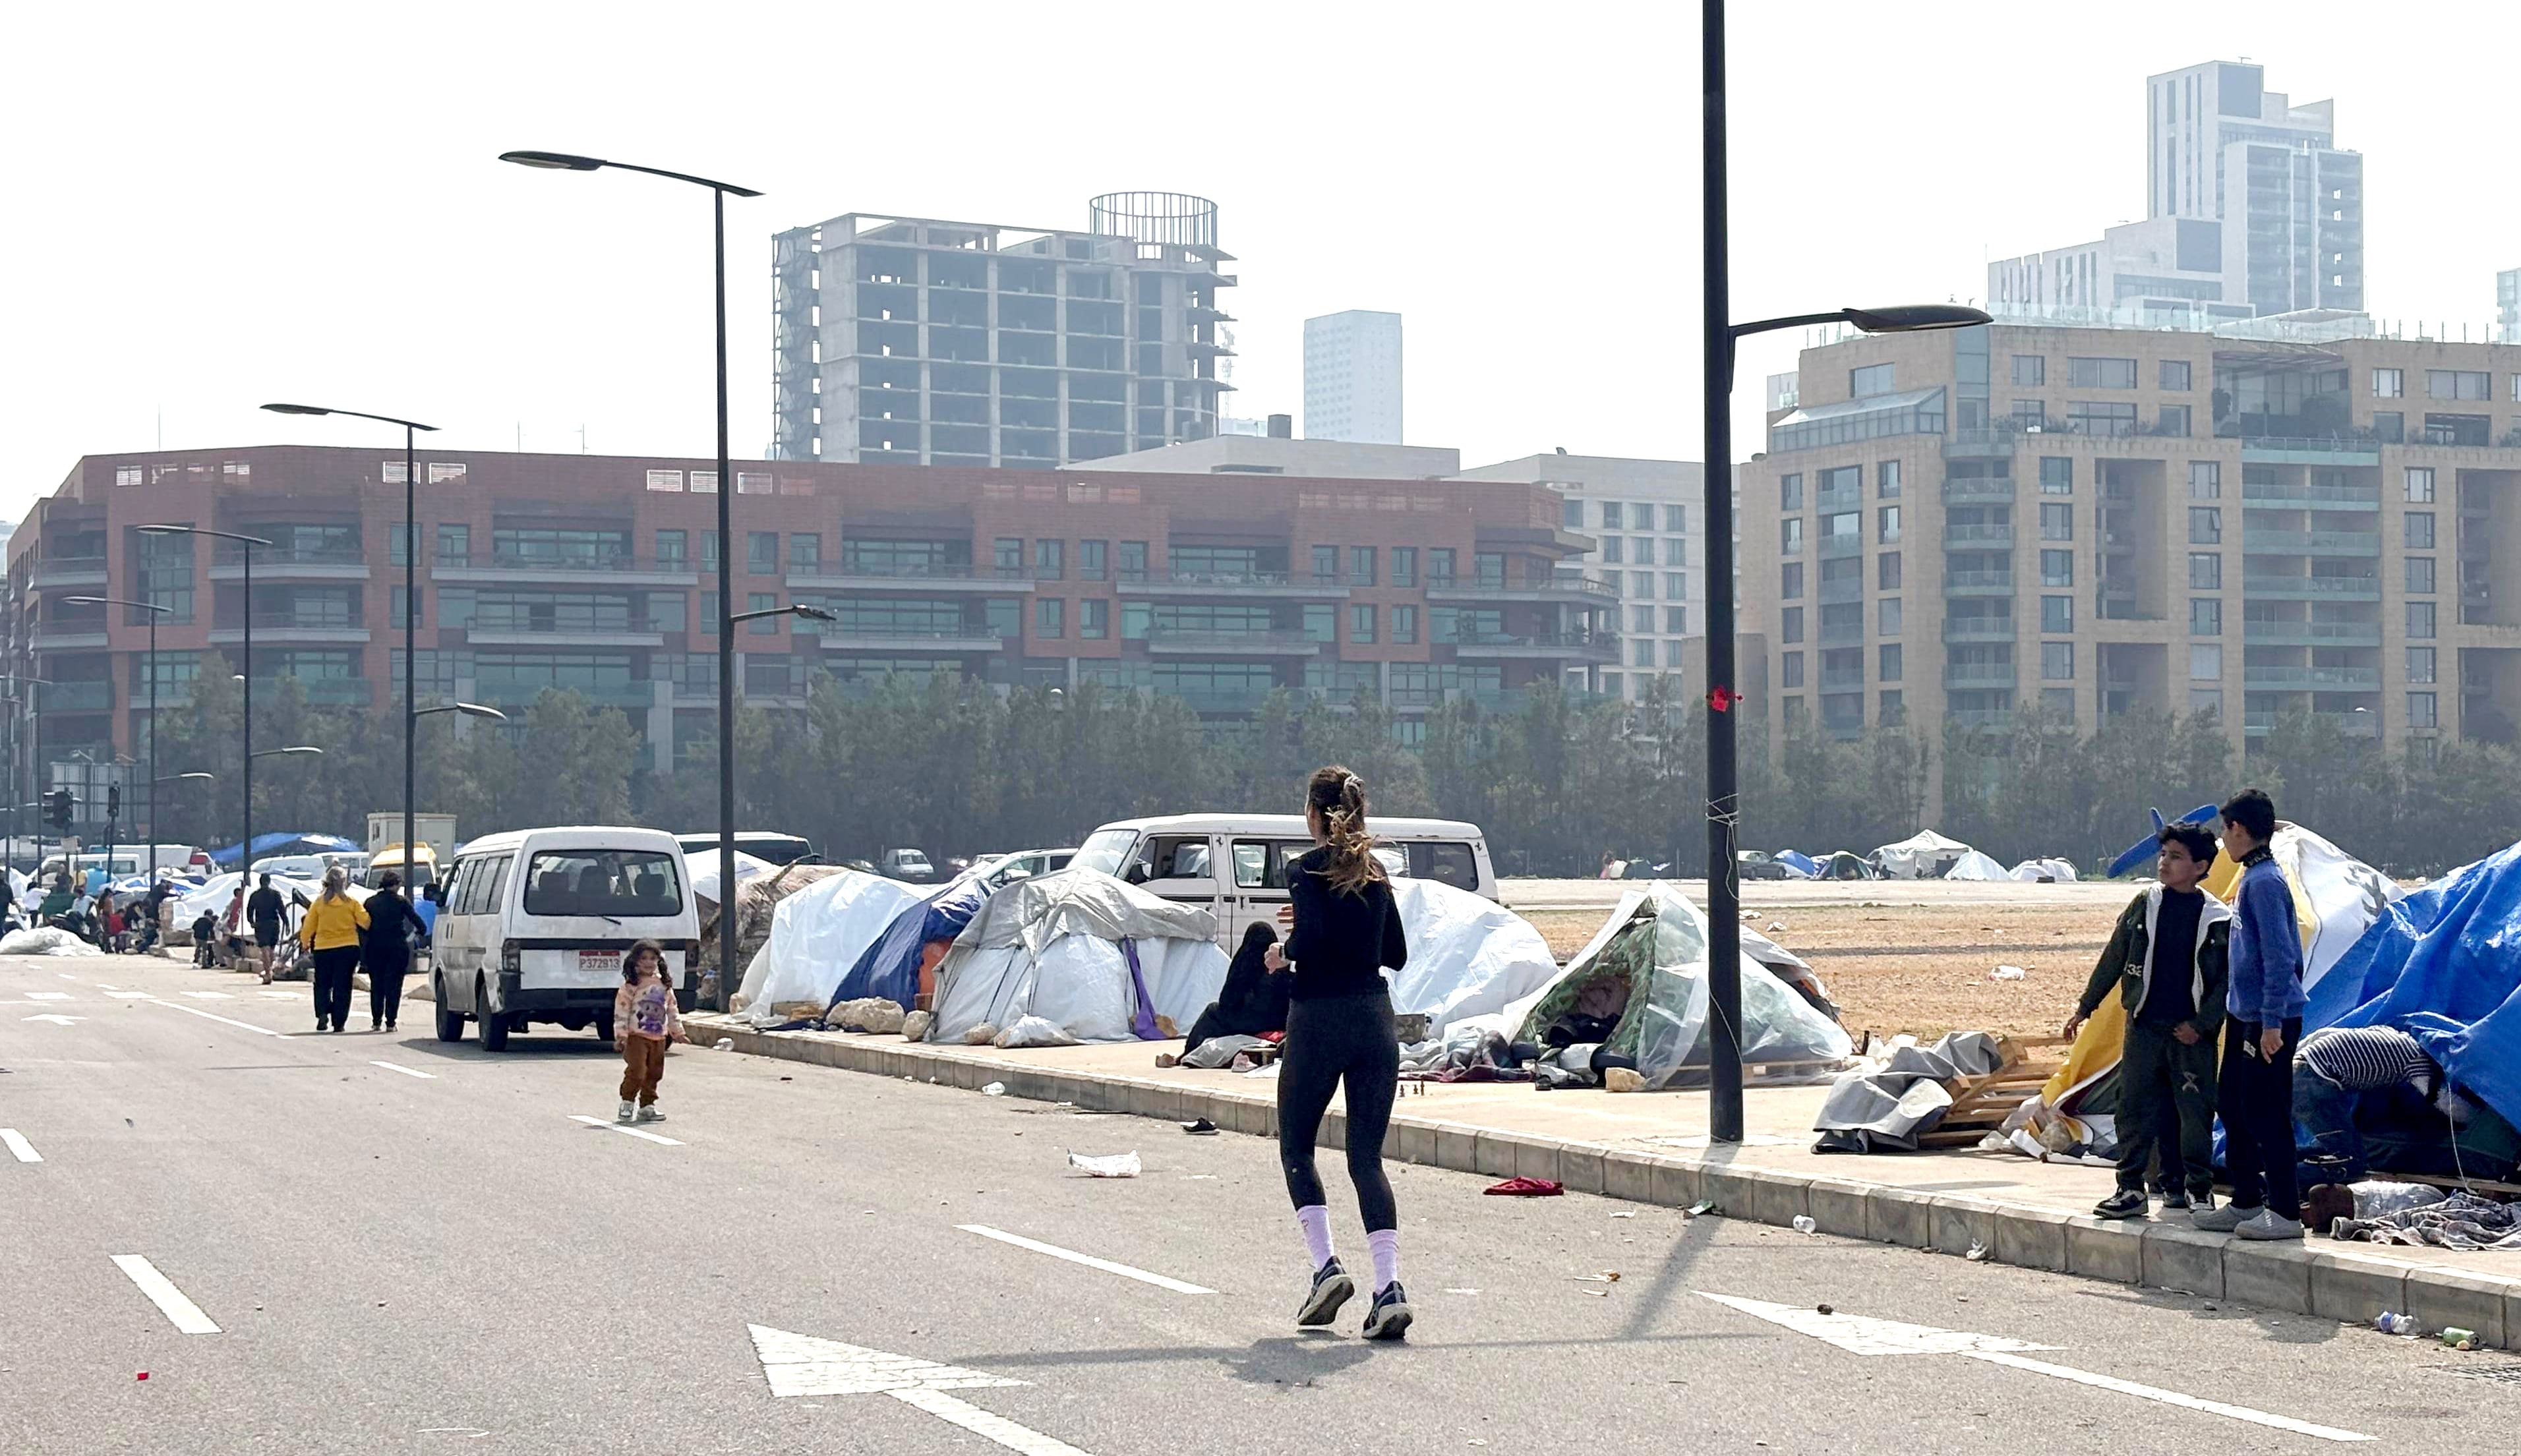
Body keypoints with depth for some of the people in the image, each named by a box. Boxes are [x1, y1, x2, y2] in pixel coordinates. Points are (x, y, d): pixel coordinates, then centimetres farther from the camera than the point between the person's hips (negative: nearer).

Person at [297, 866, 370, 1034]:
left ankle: (323, 1013, -9)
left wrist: (305, 943, 20)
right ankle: (339, 1022, 2)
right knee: (342, 986, 5)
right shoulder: (351, 903, -4)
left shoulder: (319, 902, -1)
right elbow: (366, 922, -8)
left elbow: (308, 927, 3)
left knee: (322, 984, 14)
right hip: (348, 948, -1)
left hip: (323, 949, 1)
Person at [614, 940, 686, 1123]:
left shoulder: (664, 986, 11)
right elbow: (621, 1010, -8)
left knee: (654, 1073, 8)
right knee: (636, 1071, -12)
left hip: (659, 1037, 5)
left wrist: (677, 1032, 18)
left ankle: (647, 1106, 18)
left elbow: (672, 1010, 19)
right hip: (637, 1037, -5)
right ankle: (627, 1104, 0)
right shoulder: (631, 985, -6)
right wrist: (621, 1034, -14)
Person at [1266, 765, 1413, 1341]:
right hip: (1376, 1020, 5)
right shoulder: (1375, 872, 10)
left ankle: (1326, 1266, -1)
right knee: (1367, 1158, 4)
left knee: (1295, 1147, 14)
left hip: (1319, 1021, -5)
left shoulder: (1309, 869, -7)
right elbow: (1397, 953, 17)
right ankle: (1389, 1287, -10)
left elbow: (1311, 937, -22)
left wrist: (1283, 954, -3)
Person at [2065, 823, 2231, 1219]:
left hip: (2190, 1033, -2)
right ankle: (2130, 1189, 6)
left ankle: (2197, 1189, 14)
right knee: (2135, 1107, 1)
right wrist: (2085, 1007, 12)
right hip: (2145, 1025, 2)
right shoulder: (2144, 906, 5)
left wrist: (2201, 1024, -6)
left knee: (2195, 1111, 1)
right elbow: (2113, 960, 11)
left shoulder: (2218, 919, -2)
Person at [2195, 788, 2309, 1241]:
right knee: (2232, 1103, 15)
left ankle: (2286, 1212, -2)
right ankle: (2246, 1202, 23)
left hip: (2269, 1018, -10)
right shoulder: (2254, 877, 14)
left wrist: (2272, 1021, -22)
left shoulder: (2265, 882, -17)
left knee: (2265, 1114, -7)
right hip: (2245, 1015, 10)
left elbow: (2279, 956, -21)